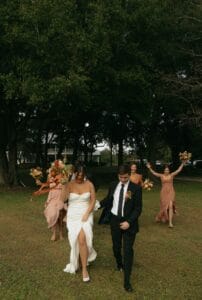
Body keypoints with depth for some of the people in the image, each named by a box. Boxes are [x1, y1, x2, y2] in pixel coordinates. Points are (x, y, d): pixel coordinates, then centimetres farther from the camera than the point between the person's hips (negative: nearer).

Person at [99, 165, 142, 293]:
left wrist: (129, 222, -20)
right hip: (115, 220, 4)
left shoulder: (136, 188, -12)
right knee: (116, 246, 20)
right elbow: (108, 200, 13)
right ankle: (120, 264, 49)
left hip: (129, 222, -4)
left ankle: (127, 281, 7)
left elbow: (138, 208, -12)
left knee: (128, 250, -3)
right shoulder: (113, 185, -1)